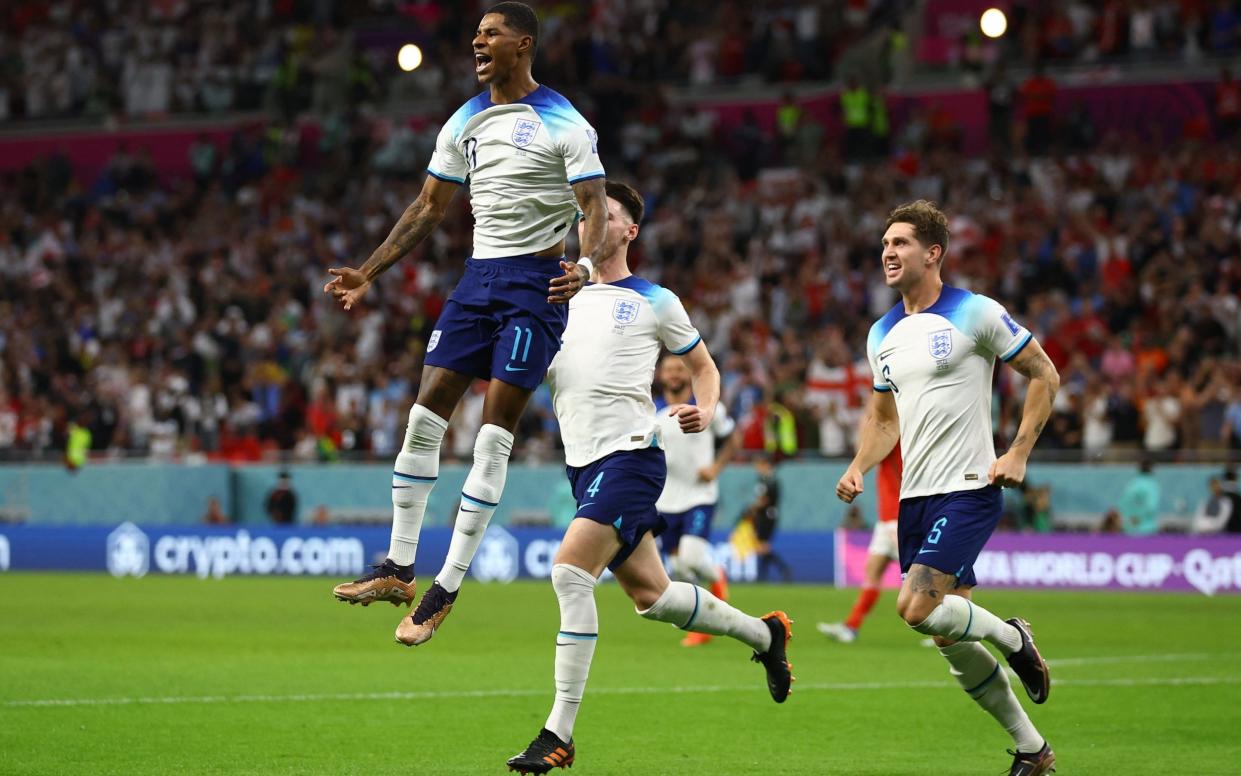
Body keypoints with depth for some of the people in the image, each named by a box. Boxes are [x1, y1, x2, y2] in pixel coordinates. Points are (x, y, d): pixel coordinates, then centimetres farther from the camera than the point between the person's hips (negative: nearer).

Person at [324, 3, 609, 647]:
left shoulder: (563, 125, -6)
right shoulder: (464, 123, 13)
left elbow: (595, 207, -11)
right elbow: (429, 207, 19)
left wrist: (584, 266, -31)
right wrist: (370, 273, 14)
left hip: (536, 280, -6)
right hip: (478, 278, 6)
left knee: (493, 437, -9)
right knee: (423, 417, -1)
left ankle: (444, 592, -8)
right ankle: (398, 570, 8)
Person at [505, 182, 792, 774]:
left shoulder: (653, 302, 2)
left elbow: (704, 366, 12)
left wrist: (704, 413, -7)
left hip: (630, 454, -7)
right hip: (584, 462, 7)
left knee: (569, 572, -23)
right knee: (649, 596, 12)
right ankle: (764, 634, 37)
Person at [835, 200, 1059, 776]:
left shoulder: (975, 314, -7)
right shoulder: (883, 334, 12)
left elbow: (1044, 375, -1)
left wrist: (1018, 454, -9)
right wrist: (858, 469, 6)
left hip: (967, 490, -7)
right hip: (915, 497, 7)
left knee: (916, 608, -23)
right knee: (949, 639, 6)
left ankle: (1010, 637, 6)